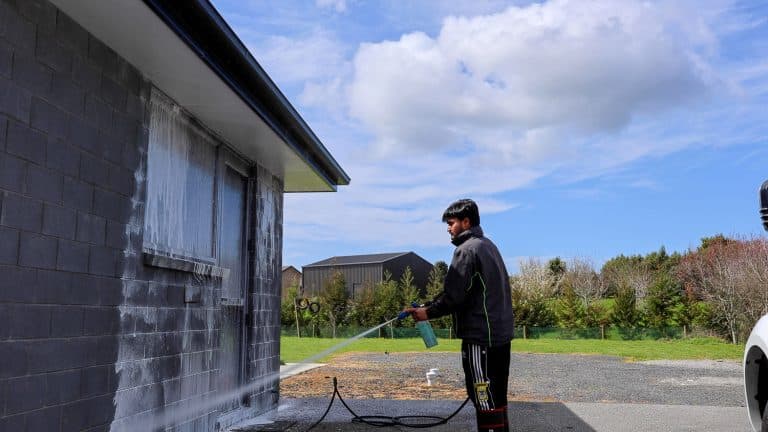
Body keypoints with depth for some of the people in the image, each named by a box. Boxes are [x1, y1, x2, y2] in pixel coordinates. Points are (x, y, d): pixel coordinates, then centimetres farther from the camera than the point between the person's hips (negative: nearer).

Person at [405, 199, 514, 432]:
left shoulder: (467, 249, -13)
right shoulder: (488, 245, 16)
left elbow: (454, 295, -18)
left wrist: (428, 312, -3)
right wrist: (428, 306, 10)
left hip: (480, 336, -10)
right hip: (501, 333, 10)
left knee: (485, 399, -3)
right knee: (497, 397, 17)